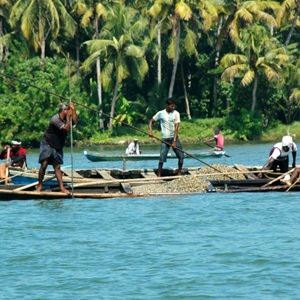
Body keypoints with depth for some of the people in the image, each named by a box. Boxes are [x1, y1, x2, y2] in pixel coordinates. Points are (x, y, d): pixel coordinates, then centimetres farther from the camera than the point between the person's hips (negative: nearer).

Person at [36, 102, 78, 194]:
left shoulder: (65, 119, 3)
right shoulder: (55, 119, -22)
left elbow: (75, 122, -14)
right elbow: (67, 128, -28)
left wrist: (73, 109, -17)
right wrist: (68, 117, -23)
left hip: (57, 146, 7)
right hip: (47, 144, -6)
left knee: (57, 167, 2)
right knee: (44, 165, -11)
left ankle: (61, 187, -6)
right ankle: (40, 185, -1)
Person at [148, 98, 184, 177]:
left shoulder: (176, 113, -3)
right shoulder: (161, 113, -2)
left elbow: (176, 128, -8)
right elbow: (151, 121, 7)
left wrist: (174, 141, -15)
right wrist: (150, 131, -12)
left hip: (174, 138, 1)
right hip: (165, 139, -1)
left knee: (181, 156, -3)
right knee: (162, 158, -7)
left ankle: (179, 173, 13)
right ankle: (159, 175, 0)